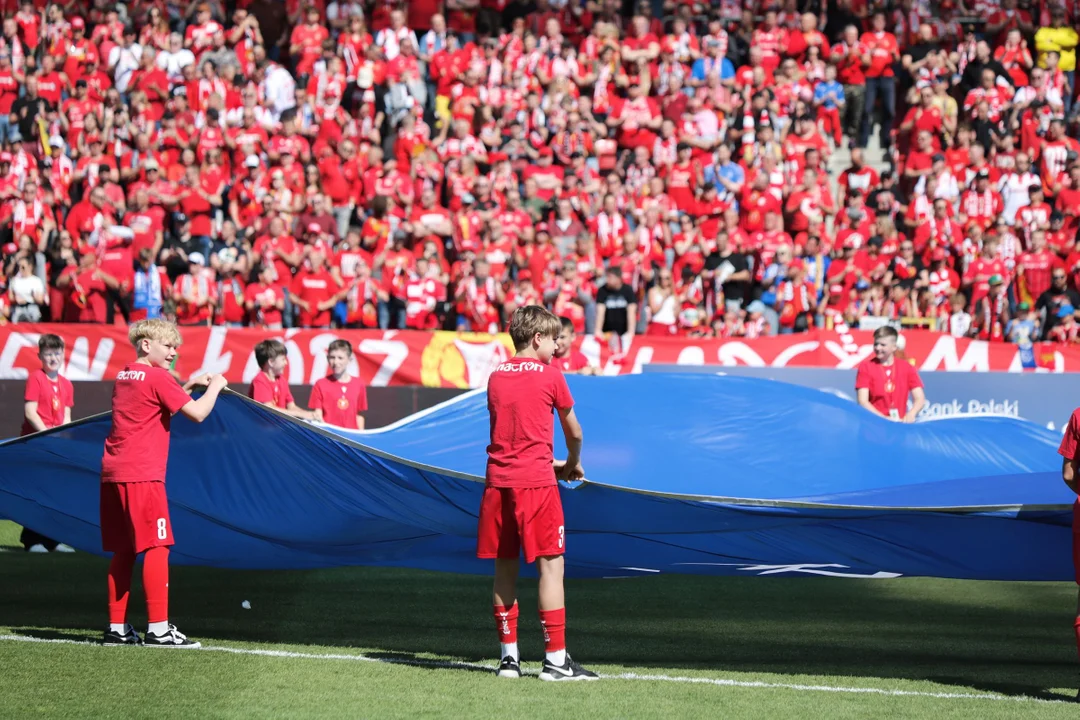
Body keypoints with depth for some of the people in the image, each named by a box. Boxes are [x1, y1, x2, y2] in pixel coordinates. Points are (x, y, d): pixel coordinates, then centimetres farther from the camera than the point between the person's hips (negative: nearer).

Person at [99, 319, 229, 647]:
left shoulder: (124, 376, 18)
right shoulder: (158, 378, -8)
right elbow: (197, 413, -14)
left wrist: (189, 386, 22)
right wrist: (215, 386, 2)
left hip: (113, 473, 9)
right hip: (142, 475, -9)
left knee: (124, 550, 12)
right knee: (156, 547, -8)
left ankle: (116, 627, 13)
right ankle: (158, 629, -13)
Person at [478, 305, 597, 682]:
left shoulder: (496, 376, 11)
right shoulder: (550, 376, -2)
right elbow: (573, 431, 9)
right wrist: (572, 463, 29)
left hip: (498, 480, 5)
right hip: (536, 481, -5)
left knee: (505, 566, 10)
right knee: (550, 565, -4)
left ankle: (508, 656, 12)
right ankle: (555, 658, -7)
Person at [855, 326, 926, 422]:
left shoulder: (906, 368, 8)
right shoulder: (866, 367, 3)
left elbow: (920, 399, 3)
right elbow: (863, 401, -4)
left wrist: (911, 415, -18)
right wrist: (883, 418, -19)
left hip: (900, 422, 2)